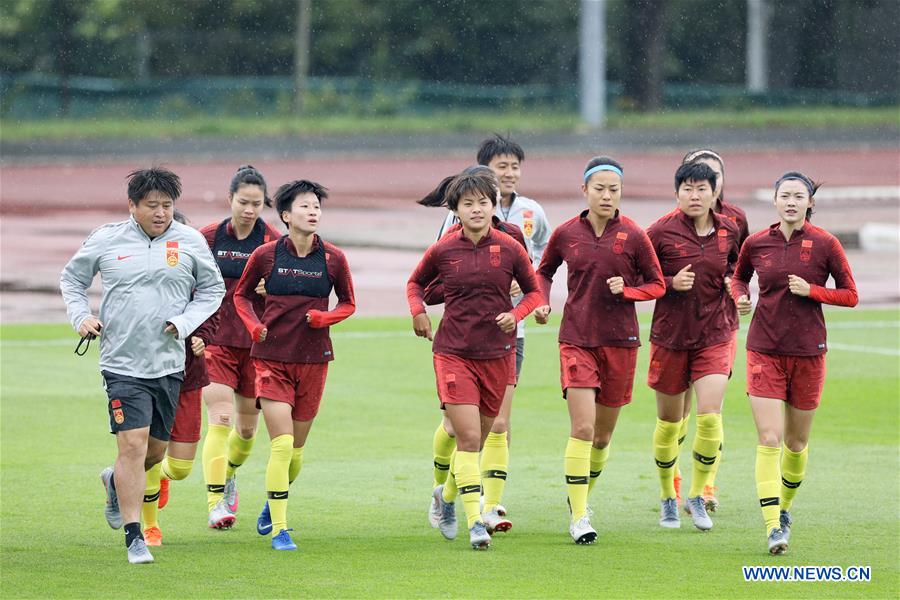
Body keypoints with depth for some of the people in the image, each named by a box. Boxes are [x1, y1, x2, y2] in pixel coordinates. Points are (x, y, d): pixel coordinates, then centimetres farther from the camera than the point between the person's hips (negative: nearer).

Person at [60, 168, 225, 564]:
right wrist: (81, 316, -1)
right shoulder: (105, 240, 0)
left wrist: (186, 322, -3)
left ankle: (116, 483, 45)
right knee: (133, 445, -13)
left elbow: (213, 289, 12)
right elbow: (71, 278, 15)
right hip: (123, 363, -3)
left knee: (156, 449, 12)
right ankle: (134, 538, -8)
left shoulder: (189, 241, 2)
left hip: (169, 363, 3)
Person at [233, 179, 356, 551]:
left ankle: (273, 502, 40)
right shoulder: (266, 255, -5)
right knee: (282, 444, -13)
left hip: (313, 359, 2)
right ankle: (279, 528, -7)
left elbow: (348, 303, 11)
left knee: (296, 449, 11)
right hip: (272, 357, -2)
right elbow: (241, 294, 12)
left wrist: (325, 317, -9)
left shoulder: (333, 259, -2)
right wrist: (254, 325, -6)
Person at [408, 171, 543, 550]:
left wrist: (516, 314, -10)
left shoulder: (510, 249, -2)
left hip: (497, 355, 2)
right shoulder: (442, 251, -3)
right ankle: (475, 522, -14)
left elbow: (534, 292, 9)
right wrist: (418, 312, -3)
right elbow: (415, 283, 16)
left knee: (478, 437, 14)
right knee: (468, 437, -14)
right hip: (453, 353, -2)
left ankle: (447, 495, 41)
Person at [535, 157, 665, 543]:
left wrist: (626, 290, -14)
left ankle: (582, 494, 36)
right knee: (582, 428, -14)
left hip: (620, 341, 1)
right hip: (576, 338, -1)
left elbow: (657, 285, 4)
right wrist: (542, 302, 0)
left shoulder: (634, 236, -4)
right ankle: (579, 516, -10)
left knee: (603, 434, 11)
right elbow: (544, 271, 18)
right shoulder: (566, 234, 0)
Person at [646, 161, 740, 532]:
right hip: (670, 335, -1)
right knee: (669, 421, 9)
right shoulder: (661, 232, -9)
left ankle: (697, 495, 3)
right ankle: (667, 497, 28)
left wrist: (733, 283, 1)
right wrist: (671, 283, -18)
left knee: (710, 415, -14)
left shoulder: (729, 231, 1)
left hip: (715, 336, 1)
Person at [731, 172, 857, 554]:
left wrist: (811, 290, -15)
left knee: (796, 443, 12)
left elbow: (850, 295, 0)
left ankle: (784, 508, 37)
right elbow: (740, 276, 21)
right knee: (769, 440, -12)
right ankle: (773, 527, -15)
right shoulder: (756, 243, 1)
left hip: (808, 351, 0)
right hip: (764, 350, 0)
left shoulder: (825, 244, -5)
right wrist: (739, 296, -1)